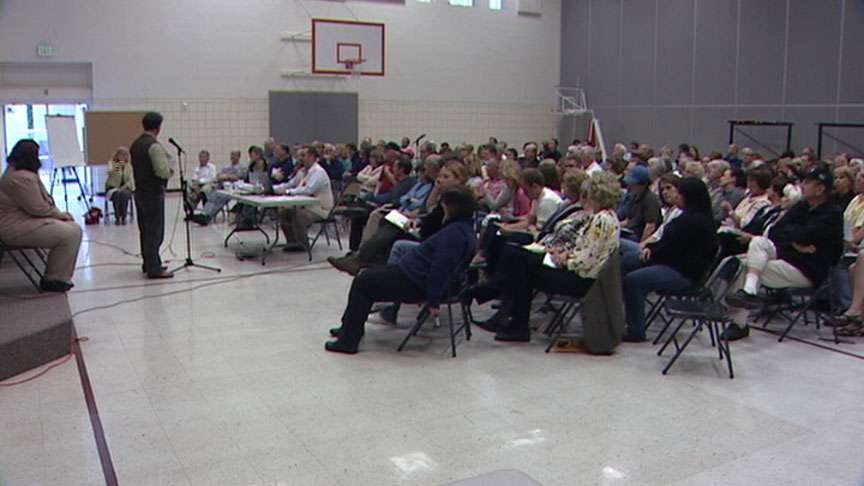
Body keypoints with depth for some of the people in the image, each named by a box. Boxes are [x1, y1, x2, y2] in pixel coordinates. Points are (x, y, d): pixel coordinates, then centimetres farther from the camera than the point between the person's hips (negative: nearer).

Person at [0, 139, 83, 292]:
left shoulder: (18, 172, 14)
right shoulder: (22, 178, -22)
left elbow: (43, 202, 15)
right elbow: (38, 208, -23)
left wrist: (60, 214, 1)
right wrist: (61, 215, -7)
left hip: (27, 220, 11)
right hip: (16, 228, -11)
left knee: (74, 228, 2)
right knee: (69, 234, -19)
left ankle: (59, 275, 7)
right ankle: (54, 280, -6)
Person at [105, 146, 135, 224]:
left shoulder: (129, 166, 6)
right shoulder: (111, 163, 0)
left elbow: (131, 180, 1)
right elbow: (110, 172, -20)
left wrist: (123, 187, -15)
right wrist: (117, 167, -38)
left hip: (125, 188, 1)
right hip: (112, 188, -1)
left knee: (124, 193, -34)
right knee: (117, 194, -35)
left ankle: (123, 217, -23)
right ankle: (117, 218, -23)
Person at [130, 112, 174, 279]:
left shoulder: (135, 144, 10)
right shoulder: (154, 145, -17)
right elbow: (162, 170, -23)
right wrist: (170, 172, -2)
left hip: (140, 191, 9)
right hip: (153, 193, -9)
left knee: (145, 229, 16)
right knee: (154, 231, -4)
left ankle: (149, 263, 27)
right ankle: (154, 269, -2)